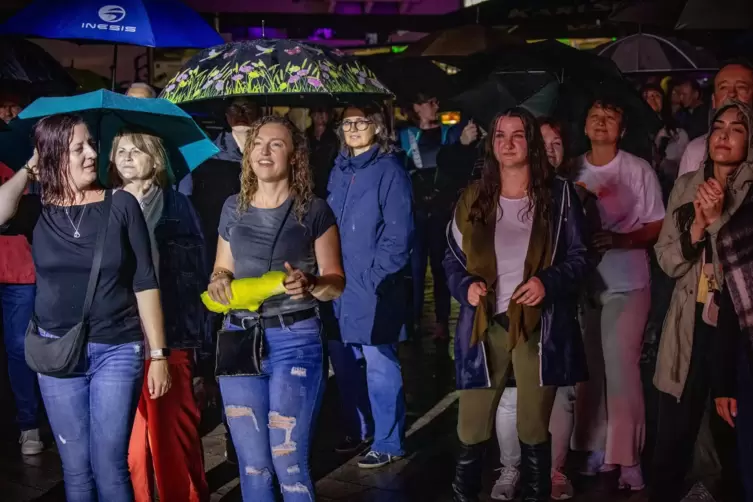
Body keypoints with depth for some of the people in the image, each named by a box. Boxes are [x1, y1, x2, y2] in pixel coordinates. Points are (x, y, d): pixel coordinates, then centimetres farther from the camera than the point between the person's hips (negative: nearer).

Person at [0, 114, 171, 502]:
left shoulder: (121, 204, -3)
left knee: (109, 466, -1)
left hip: (118, 350, -1)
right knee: (76, 468, 10)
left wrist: (158, 353, -4)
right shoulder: (38, 211, 1)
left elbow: (144, 282, -1)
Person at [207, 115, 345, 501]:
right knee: (252, 464, 9)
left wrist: (309, 284, -20)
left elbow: (336, 282, 0)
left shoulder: (313, 209, -1)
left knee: (288, 463, -4)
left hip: (295, 340, -4)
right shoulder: (233, 208, 10)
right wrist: (218, 281, -4)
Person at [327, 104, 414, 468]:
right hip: (338, 285, 7)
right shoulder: (338, 170, 14)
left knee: (379, 366, -2)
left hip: (371, 287, -7)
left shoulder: (389, 170, -6)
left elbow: (398, 233, -11)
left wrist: (375, 278, -16)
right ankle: (356, 429, 30)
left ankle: (388, 442, 10)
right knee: (343, 362, 14)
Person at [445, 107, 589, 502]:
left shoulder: (557, 194, 2)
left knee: (534, 430, 10)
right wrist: (466, 286, -8)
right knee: (471, 431, 3)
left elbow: (578, 257, 3)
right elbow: (452, 258, 12)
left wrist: (549, 283, -15)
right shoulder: (473, 197, 7)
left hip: (538, 325, -1)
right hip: (485, 324, 1)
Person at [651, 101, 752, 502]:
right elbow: (667, 260, 3)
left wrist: (718, 218, -18)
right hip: (690, 325, 3)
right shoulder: (686, 186, 8)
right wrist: (697, 226, -12)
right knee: (672, 438, 7)